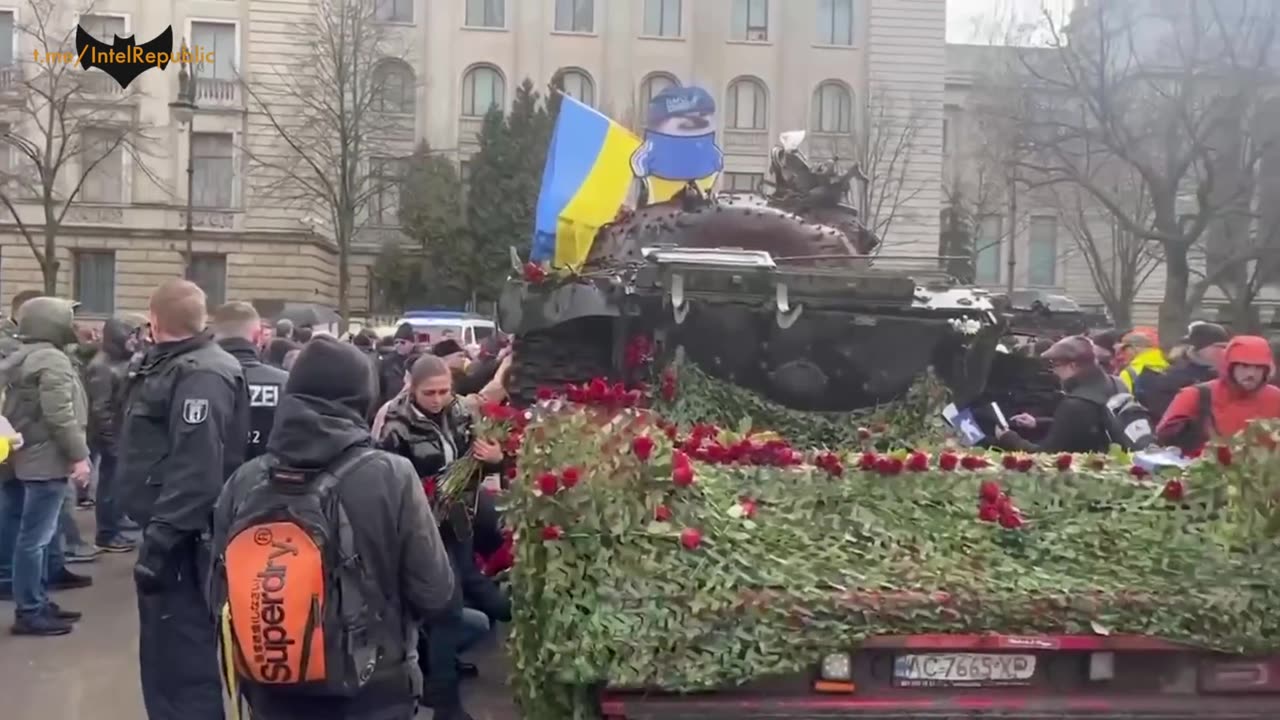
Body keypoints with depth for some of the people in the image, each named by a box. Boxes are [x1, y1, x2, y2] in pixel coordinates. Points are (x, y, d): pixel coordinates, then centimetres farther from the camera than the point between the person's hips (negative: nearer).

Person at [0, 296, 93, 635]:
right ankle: (29, 611, -2)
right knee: (36, 537, -6)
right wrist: (79, 456, -18)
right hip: (47, 460, -10)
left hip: (28, 456, 10)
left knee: (31, 534, 14)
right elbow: (60, 415, -22)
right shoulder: (52, 360, -15)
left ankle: (37, 603, 21)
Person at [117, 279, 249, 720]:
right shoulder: (173, 367, 15)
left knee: (184, 659, -5)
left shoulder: (201, 376, -19)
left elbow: (196, 470, -27)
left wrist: (160, 540, -27)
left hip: (182, 540, -11)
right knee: (165, 652, 20)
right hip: (170, 531, 11)